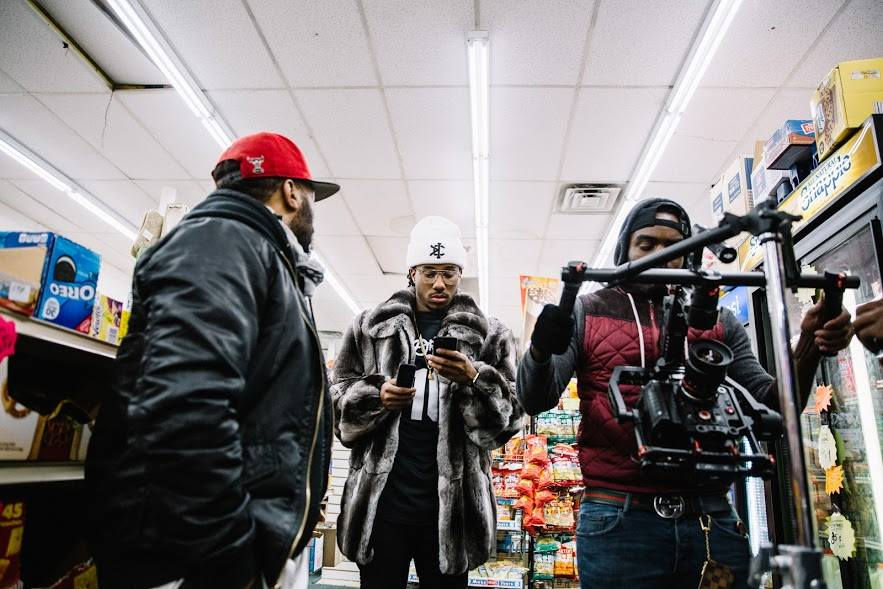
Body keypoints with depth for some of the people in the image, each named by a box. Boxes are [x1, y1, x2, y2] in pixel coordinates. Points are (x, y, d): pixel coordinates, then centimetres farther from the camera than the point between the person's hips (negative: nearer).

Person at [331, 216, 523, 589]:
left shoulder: (488, 335, 5)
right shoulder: (370, 327, 7)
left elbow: (508, 417, 1)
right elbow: (338, 398, 9)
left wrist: (474, 380, -17)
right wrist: (376, 397, -11)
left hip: (452, 502, 0)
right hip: (381, 499, 1)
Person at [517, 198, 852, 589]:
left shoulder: (717, 320, 13)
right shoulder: (586, 311, 4)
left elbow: (771, 407, 10)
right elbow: (535, 400, -3)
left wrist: (809, 348, -8)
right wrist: (541, 350, -25)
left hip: (712, 518, 3)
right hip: (619, 520, -3)